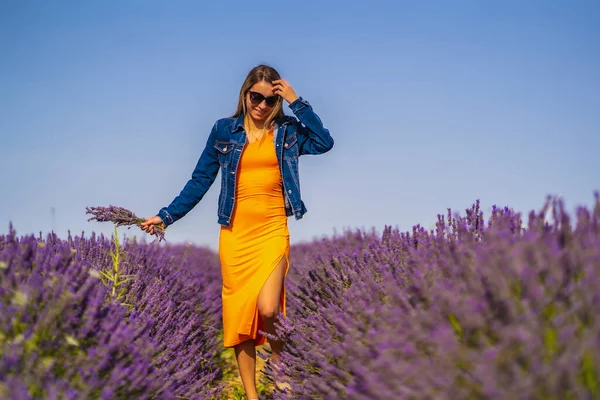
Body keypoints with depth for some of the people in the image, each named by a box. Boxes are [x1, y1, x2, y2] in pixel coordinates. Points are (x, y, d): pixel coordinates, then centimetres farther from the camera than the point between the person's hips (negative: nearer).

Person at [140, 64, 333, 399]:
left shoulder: (288, 131, 7)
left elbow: (325, 143, -10)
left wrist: (297, 102, -8)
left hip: (273, 230, -1)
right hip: (235, 233, 2)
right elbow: (200, 181, 9)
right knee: (239, 311, 2)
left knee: (267, 308, -18)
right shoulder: (224, 130, 8)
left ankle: (280, 367, 12)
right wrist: (166, 216, 3)